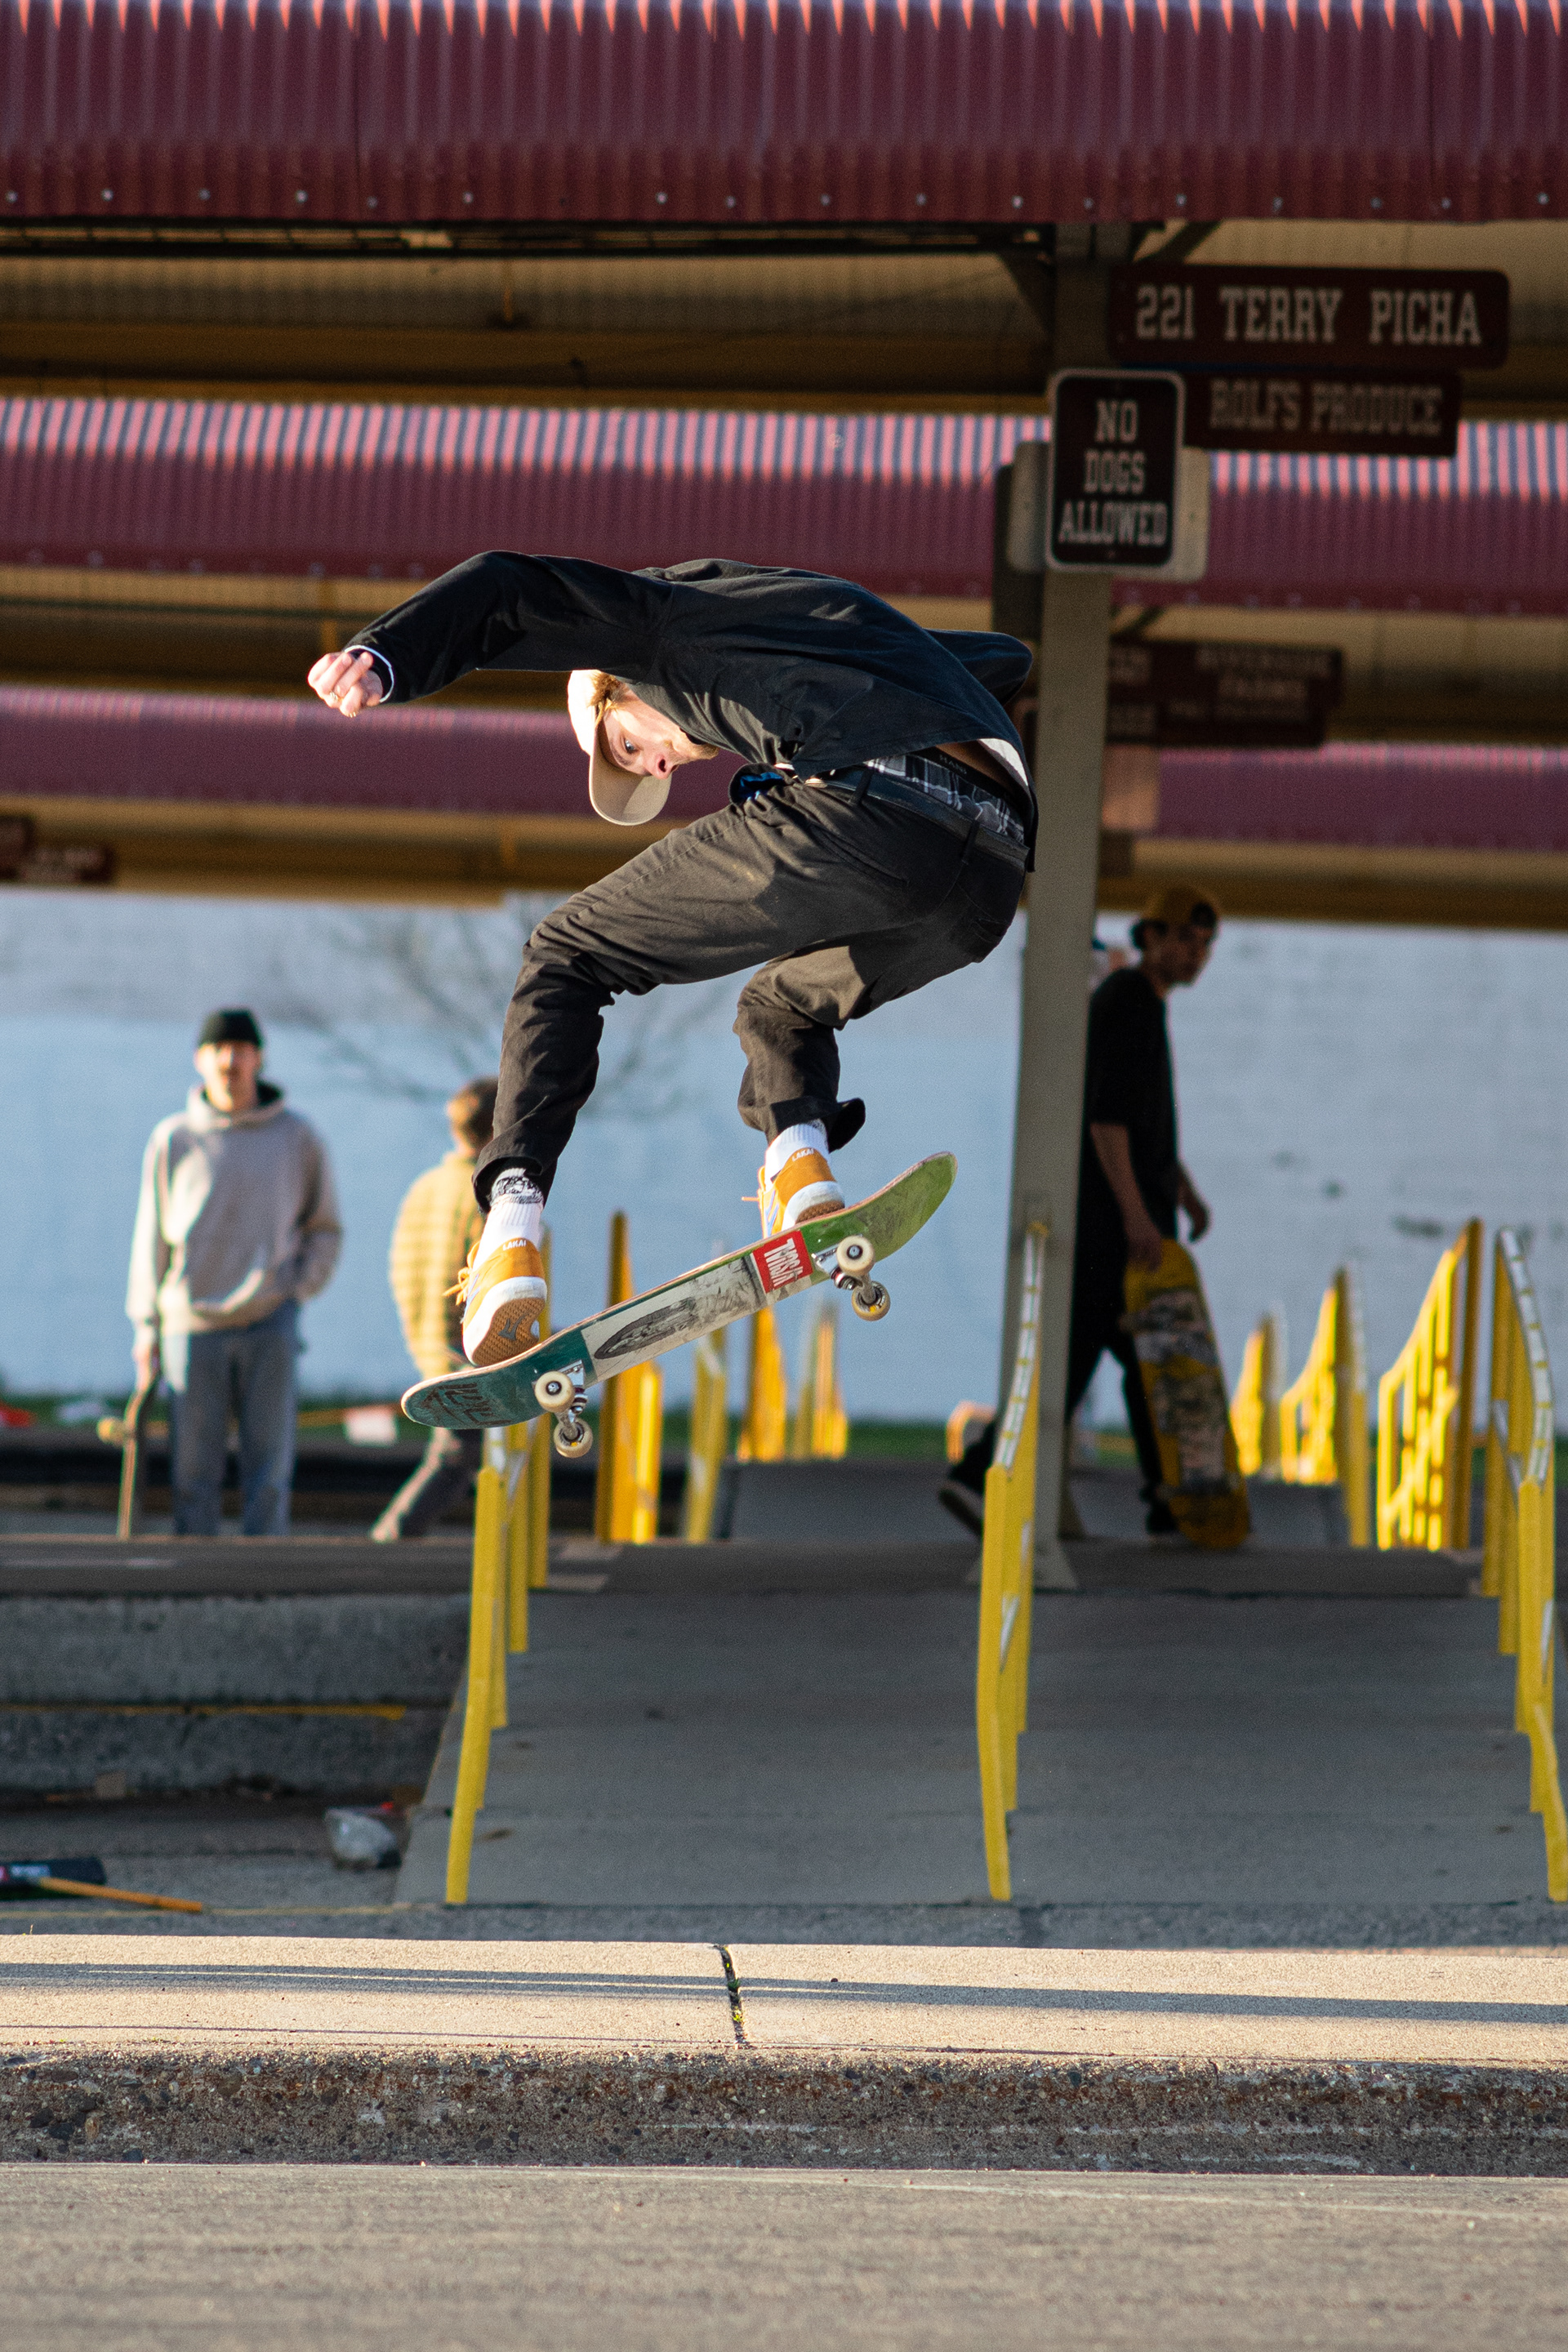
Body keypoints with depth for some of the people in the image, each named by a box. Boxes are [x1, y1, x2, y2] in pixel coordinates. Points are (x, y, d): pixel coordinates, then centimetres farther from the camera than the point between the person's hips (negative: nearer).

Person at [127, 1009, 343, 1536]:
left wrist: (297, 1291, 0)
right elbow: (151, 1236, 10)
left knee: (269, 1466, -4)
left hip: (270, 1325, 0)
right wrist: (146, 1324, 6)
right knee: (194, 1470, 0)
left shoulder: (297, 1137, 5)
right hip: (192, 1327, 0)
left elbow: (325, 1230, 14)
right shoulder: (173, 1139, 5)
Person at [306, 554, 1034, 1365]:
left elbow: (510, 590, 7)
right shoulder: (838, 611, 42)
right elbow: (1003, 658, 55)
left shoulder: (672, 607, 23)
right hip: (991, 880, 7)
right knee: (779, 1006, 35)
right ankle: (800, 1159, 2)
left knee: (568, 958, 12)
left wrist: (384, 659, -7)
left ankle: (510, 1237, -4)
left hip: (857, 812, -7)